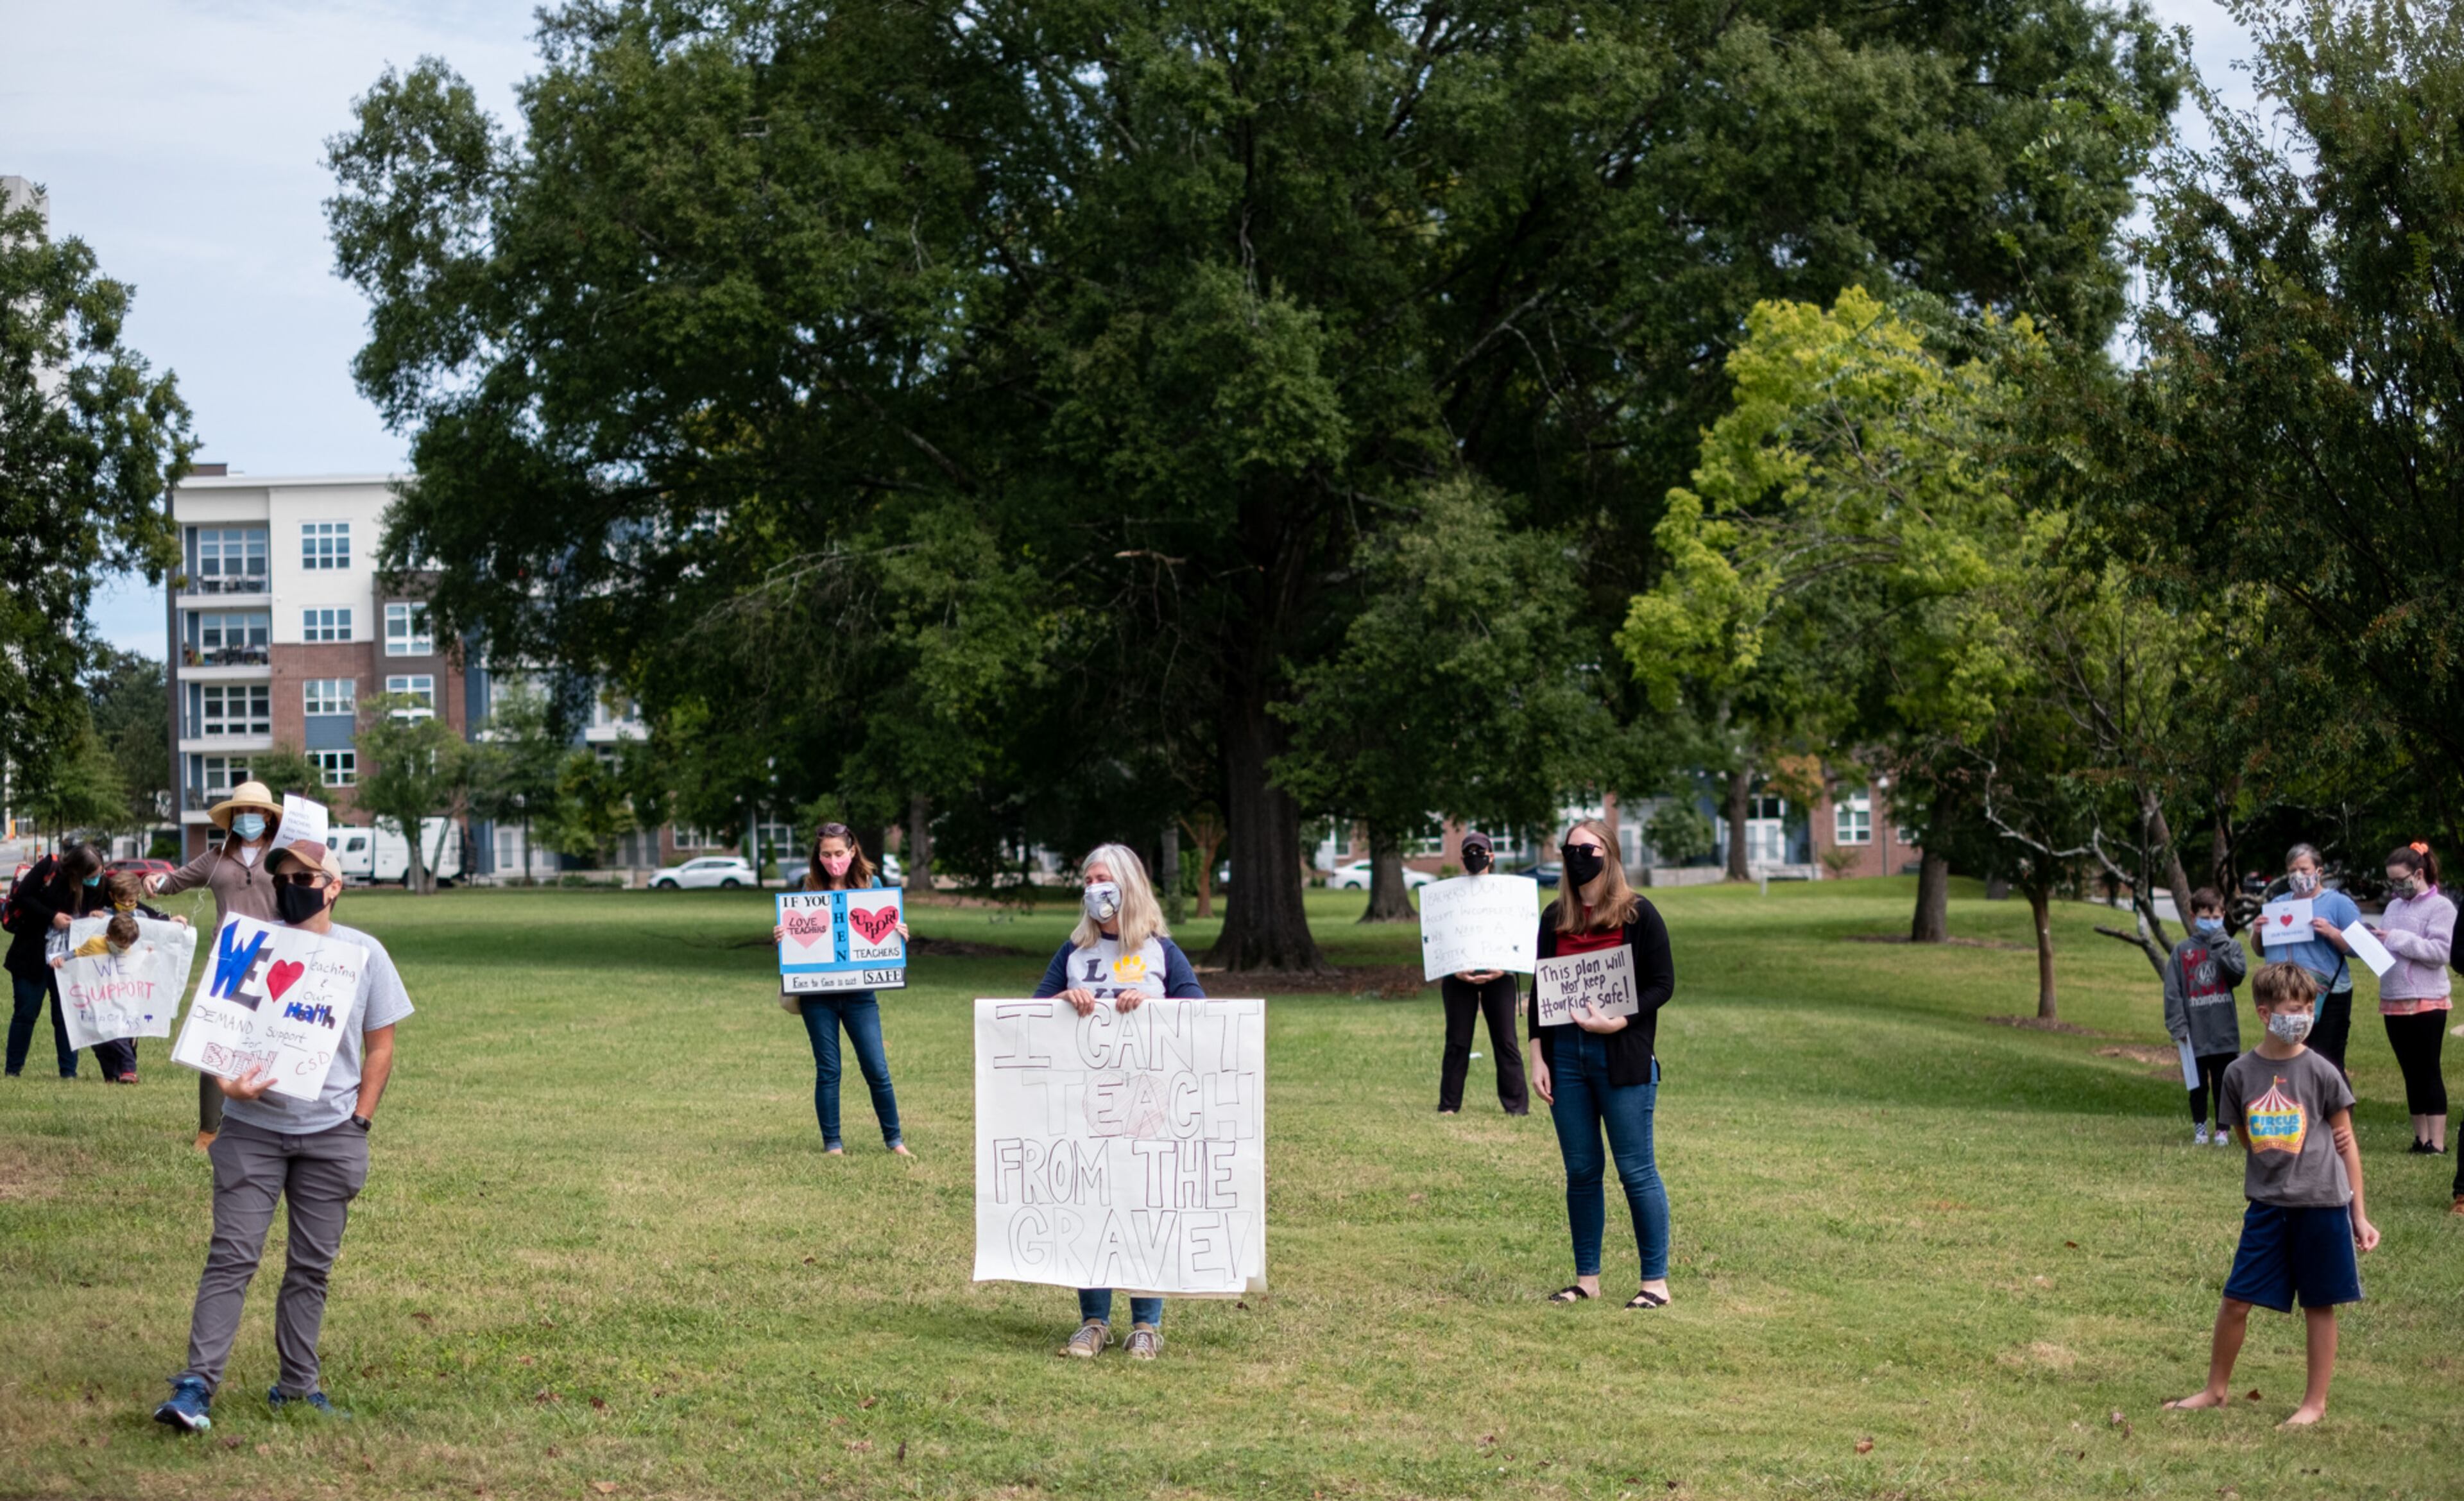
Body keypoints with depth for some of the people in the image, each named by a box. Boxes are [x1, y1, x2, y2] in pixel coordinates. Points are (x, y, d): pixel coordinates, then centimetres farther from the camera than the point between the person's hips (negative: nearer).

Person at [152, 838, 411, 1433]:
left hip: (330, 1135, 1)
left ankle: (299, 1384, 17)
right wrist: (227, 1081, -19)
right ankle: (197, 1385, -10)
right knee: (232, 1256, -7)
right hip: (253, 1127, -1)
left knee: (312, 1265, 8)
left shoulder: (364, 954, 0)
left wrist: (358, 1125, 0)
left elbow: (380, 1045, 6)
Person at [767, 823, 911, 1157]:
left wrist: (900, 935, -13)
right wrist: (780, 938, -16)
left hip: (859, 992, 0)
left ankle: (894, 1139, 13)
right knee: (828, 1070, 4)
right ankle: (832, 1143, 13)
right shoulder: (811, 888, 1)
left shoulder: (871, 884, 3)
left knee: (876, 1068, 0)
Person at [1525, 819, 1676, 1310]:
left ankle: (1656, 1281, 5)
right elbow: (1539, 989, 13)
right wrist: (1537, 1057, 5)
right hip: (1565, 1055, 5)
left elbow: (1662, 984, -4)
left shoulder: (1638, 914, -3)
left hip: (1622, 1059, -4)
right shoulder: (1555, 918, 11)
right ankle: (1586, 1279, 16)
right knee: (1580, 1171, 9)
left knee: (1636, 1170, -2)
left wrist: (1618, 1022, -17)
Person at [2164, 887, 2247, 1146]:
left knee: (2223, 1084, 6)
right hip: (2195, 1034, 0)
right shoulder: (2182, 951, 2)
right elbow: (2172, 991, -1)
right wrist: (2177, 1026, -7)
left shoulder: (2230, 947, 4)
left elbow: (2239, 972, -16)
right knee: (2198, 1085, 9)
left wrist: (2221, 945, -16)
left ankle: (2223, 1129, 16)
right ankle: (2200, 1128, 22)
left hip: (2224, 1032, 0)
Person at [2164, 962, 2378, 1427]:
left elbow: (2346, 1142, 1)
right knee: (2236, 1299, 4)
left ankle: (2315, 1402, 19)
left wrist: (2359, 1214, 2)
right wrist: (2274, 1166, 1)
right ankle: (2216, 1389, 22)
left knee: (2319, 1304, 8)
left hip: (2322, 1202, -2)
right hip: (2268, 1204, 2)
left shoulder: (2321, 1072, -6)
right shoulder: (2241, 1073, -1)